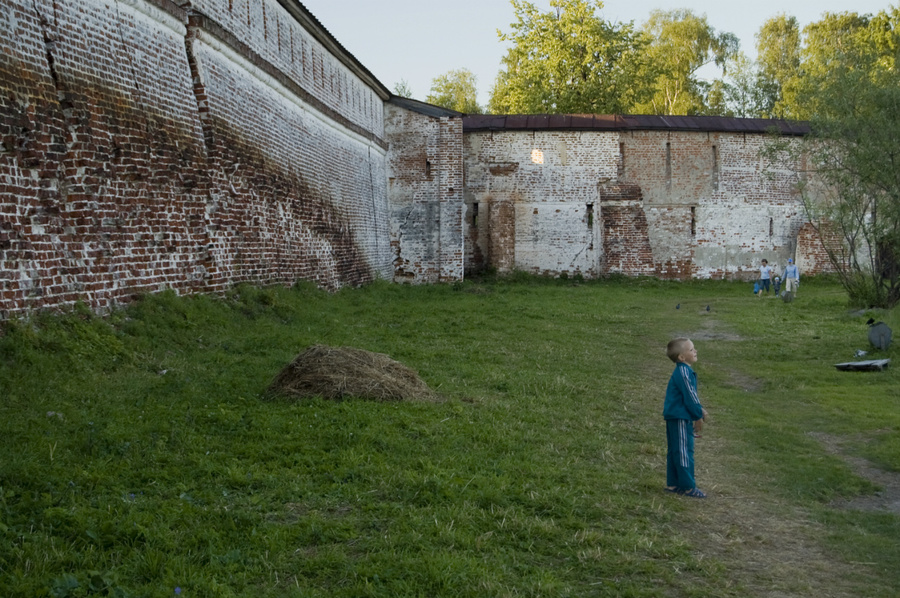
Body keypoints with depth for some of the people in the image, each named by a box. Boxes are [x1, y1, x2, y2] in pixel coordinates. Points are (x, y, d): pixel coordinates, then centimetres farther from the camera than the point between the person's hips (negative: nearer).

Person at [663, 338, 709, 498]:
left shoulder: (684, 370, 13)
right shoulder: (683, 372, -19)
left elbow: (691, 394, 21)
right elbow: (689, 396, -18)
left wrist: (699, 409, 14)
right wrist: (698, 414, -8)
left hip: (674, 417, 10)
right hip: (680, 418, -10)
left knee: (674, 451, 14)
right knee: (684, 451, -3)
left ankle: (673, 484, 22)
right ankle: (688, 486, 3)